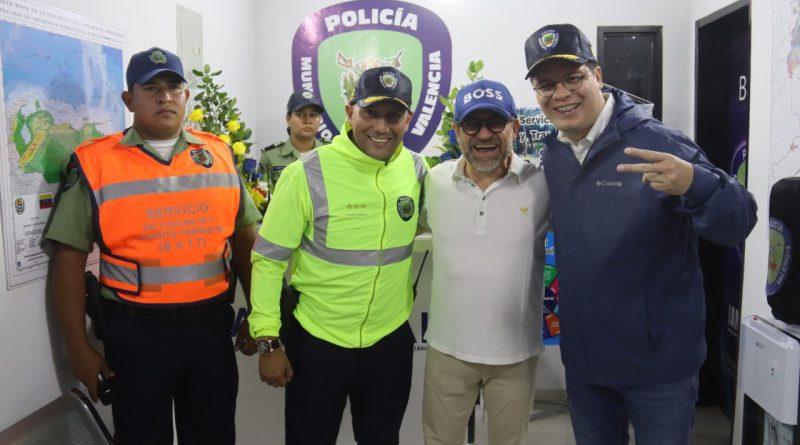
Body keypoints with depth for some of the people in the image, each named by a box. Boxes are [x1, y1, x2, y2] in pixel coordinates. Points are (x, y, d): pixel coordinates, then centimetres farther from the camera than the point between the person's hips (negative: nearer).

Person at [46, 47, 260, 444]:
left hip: (211, 324, 3)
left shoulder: (219, 155, 4)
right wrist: (78, 348, -5)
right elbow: (70, 259, -4)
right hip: (137, 331, -2)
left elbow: (244, 238, 10)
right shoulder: (94, 162, -5)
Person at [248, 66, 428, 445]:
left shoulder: (416, 169, -4)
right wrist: (268, 341, -11)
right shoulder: (307, 174, -16)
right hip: (316, 341, -3)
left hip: (391, 340, 4)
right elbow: (268, 259, -11)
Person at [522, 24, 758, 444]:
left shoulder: (658, 143, -16)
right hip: (582, 362, 5)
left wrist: (694, 184, -39)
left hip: (659, 364, -5)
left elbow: (739, 223, -20)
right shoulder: (551, 155, 1)